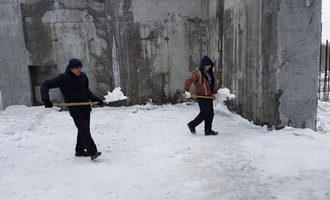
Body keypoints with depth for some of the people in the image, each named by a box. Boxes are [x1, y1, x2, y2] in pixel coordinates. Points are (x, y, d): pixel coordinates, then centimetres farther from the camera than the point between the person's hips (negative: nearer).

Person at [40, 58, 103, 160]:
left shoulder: (83, 76, 5)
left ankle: (80, 151, 26)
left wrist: (96, 99, 6)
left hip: (86, 108, 6)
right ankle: (92, 152, -11)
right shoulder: (63, 78, -9)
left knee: (83, 130, 12)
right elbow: (45, 85, -6)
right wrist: (46, 100, -19)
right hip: (75, 110, -6)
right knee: (84, 130, -11)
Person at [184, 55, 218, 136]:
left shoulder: (209, 72, 12)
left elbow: (213, 83, 24)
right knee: (204, 113, -7)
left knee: (211, 113, 8)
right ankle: (192, 125, 11)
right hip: (201, 96, -8)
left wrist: (215, 92, 20)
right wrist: (187, 91, -32)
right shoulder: (197, 73, -14)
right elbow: (188, 80, -24)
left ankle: (208, 130, 19)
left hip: (209, 96, 8)